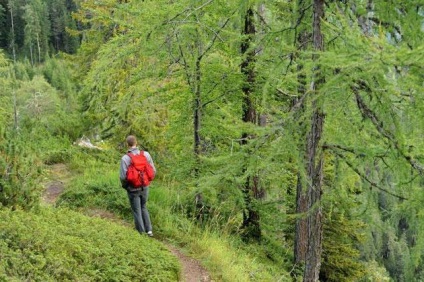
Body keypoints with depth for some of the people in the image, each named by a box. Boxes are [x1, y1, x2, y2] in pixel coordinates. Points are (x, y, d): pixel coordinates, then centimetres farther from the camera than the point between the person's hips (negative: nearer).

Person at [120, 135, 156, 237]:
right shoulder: (146, 154, -7)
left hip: (133, 189, -3)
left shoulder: (125, 158, -17)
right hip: (144, 187, 3)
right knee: (144, 208, 23)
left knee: (137, 211, 11)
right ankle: (149, 230, 18)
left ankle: (142, 232, 17)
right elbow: (153, 170, -3)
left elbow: (123, 176, -18)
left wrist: (124, 186, 3)